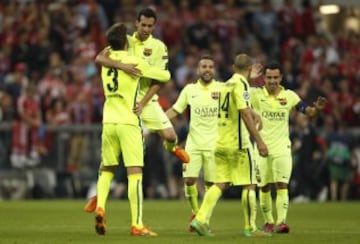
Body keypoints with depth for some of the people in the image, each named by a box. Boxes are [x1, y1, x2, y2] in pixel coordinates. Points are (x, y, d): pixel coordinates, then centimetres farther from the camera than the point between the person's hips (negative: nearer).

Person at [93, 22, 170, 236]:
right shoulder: (134, 62, -7)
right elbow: (165, 76, 2)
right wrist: (165, 72, 26)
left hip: (108, 121, 5)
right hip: (128, 122, -5)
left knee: (107, 169, 17)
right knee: (135, 173, -6)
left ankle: (100, 207, -7)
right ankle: (137, 225, -12)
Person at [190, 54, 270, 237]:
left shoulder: (227, 84, 15)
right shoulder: (241, 84, -11)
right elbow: (245, 114, -21)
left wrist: (254, 115, 45)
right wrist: (259, 141, -23)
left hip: (221, 143, 8)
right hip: (238, 143, -8)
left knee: (221, 184, 8)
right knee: (249, 185, -1)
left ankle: (201, 219, -4)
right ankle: (250, 228, 1)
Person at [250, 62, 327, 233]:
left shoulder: (289, 96, 0)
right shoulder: (255, 94, -3)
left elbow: (309, 113, 2)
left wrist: (316, 108, -20)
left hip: (282, 148, 0)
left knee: (282, 185, -14)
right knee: (264, 188, 7)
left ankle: (281, 222, -19)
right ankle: (268, 221, 24)